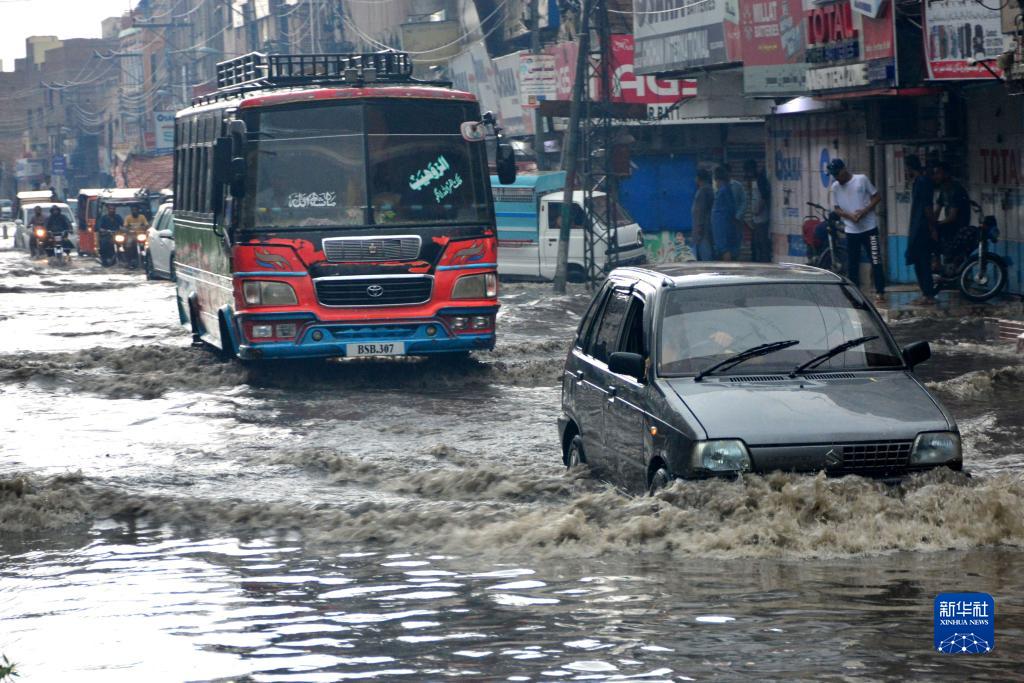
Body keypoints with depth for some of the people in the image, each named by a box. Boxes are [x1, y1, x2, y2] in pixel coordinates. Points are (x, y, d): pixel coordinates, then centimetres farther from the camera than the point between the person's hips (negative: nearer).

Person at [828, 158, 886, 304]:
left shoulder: (861, 180, -5)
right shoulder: (835, 187, 5)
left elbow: (877, 197, -1)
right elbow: (837, 209, 9)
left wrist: (864, 211, -15)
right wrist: (849, 216, -11)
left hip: (869, 228, -4)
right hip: (851, 230, 4)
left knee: (876, 262, -4)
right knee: (851, 265, 6)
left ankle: (880, 293, 0)